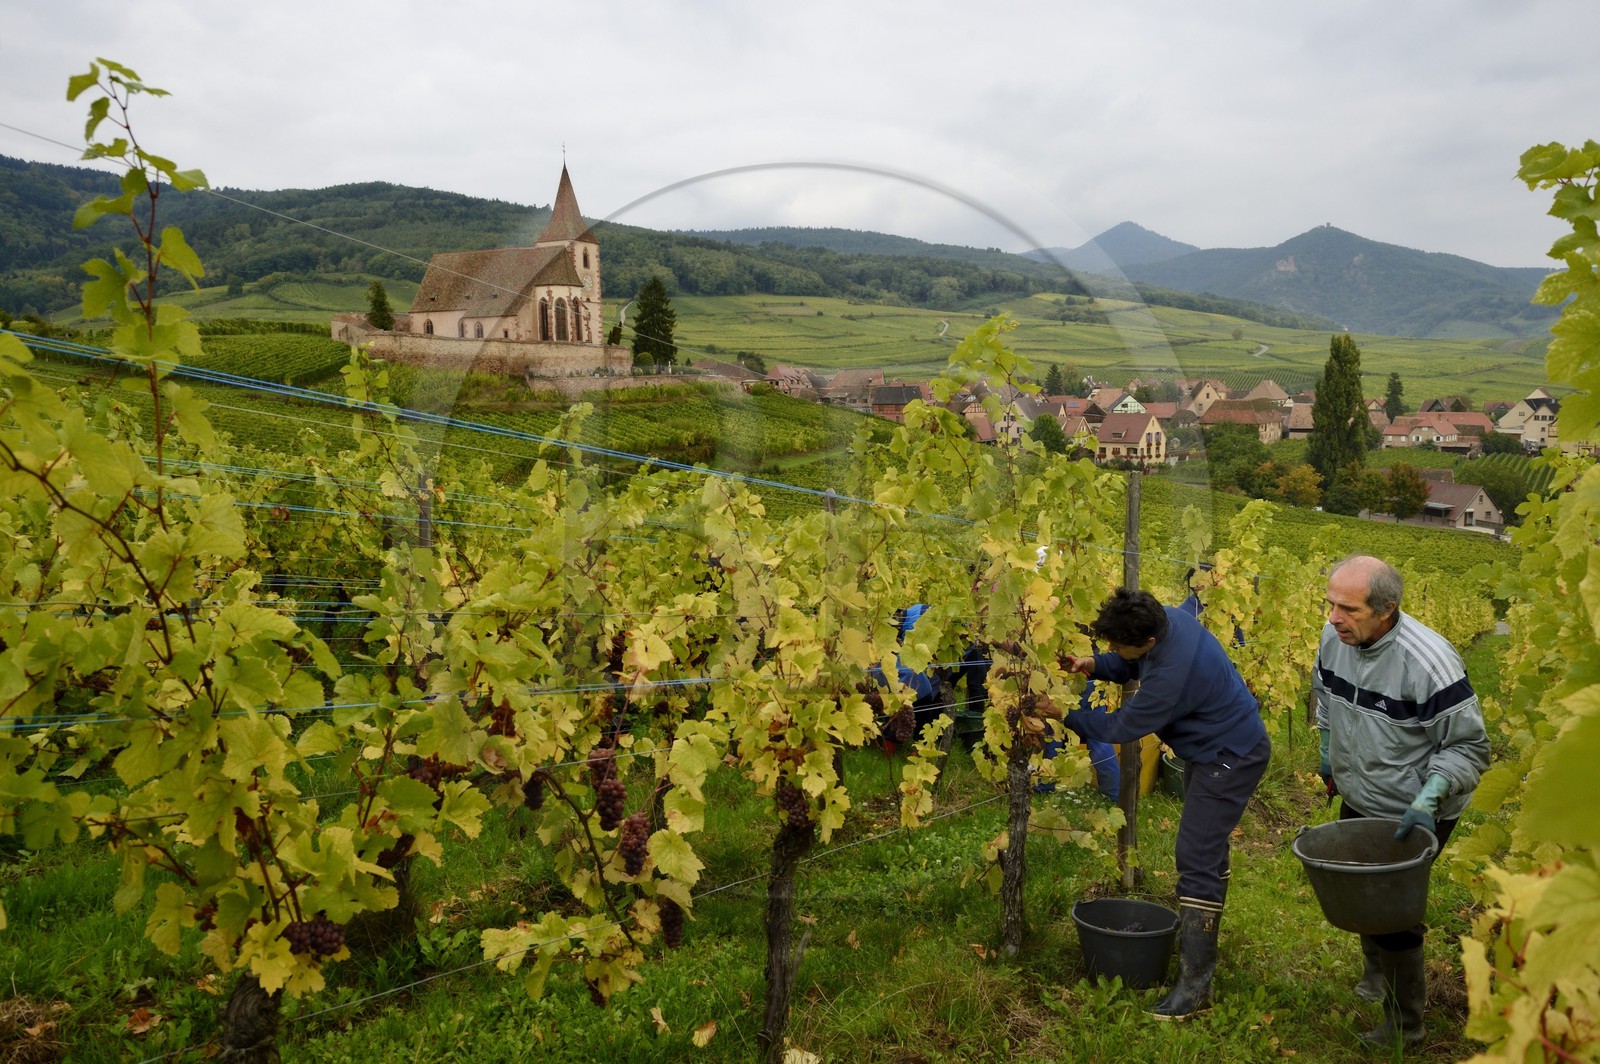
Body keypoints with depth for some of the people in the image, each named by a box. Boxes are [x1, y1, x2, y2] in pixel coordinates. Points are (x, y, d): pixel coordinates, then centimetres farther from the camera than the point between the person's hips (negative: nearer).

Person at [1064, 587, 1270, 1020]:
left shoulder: (1173, 675, -37)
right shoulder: (1167, 618, -12)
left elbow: (1120, 728, -24)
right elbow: (1131, 665, 7)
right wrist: (1094, 666, -12)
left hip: (1231, 757, -10)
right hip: (1211, 749, 10)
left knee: (1197, 858, -13)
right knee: (1206, 847, 22)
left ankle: (1195, 983, -11)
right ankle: (1199, 933, 39)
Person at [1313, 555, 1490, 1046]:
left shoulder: (1428, 660, -31)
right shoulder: (1335, 636, -11)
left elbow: (1467, 746, -20)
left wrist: (1427, 801, -32)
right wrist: (1327, 757, 19)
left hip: (1414, 816, -6)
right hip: (1358, 799, 7)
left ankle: (1403, 1025, 22)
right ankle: (1376, 969, 51)